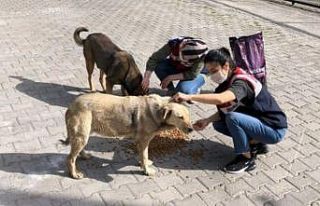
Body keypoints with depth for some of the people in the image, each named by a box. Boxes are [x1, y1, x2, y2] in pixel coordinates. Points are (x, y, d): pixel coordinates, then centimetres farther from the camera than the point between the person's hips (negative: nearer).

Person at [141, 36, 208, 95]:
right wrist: (146, 78, -34)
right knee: (158, 66, -27)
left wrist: (171, 77, -32)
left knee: (184, 90, -34)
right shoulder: (174, 44, -30)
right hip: (173, 66, 4)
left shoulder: (201, 55, -34)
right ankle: (171, 90, -5)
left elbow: (192, 74, -27)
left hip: (189, 74, -3)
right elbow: (154, 59, -27)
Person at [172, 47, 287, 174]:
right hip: (257, 122, 9)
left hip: (275, 129, -9)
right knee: (218, 124, 1)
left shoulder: (241, 83, -27)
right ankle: (256, 143, 10)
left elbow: (220, 99, -46)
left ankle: (246, 158, -9)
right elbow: (224, 110, 4)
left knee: (233, 118, -30)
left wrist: (189, 97, -43)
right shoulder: (228, 81, 1)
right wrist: (207, 120, -12)